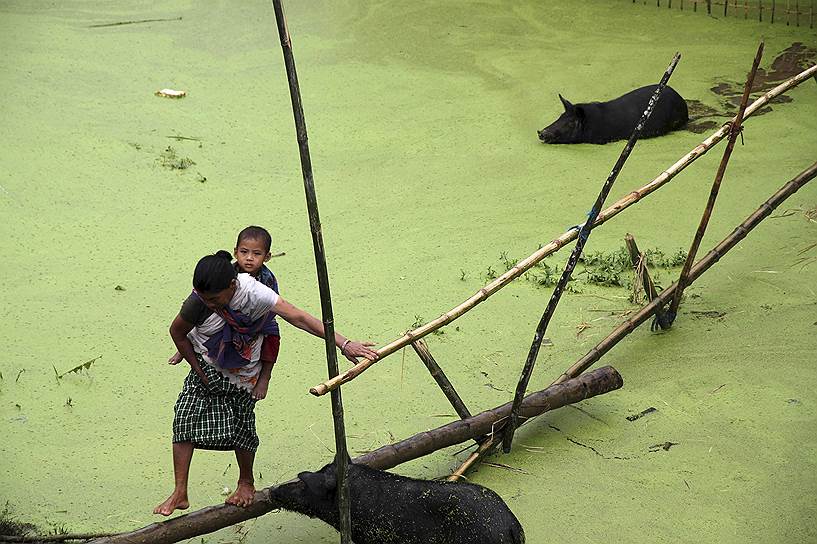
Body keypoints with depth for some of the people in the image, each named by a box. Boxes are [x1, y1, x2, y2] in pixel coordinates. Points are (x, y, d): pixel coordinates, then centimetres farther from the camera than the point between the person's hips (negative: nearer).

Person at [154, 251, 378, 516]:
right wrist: (198, 370, -6)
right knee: (184, 419, -10)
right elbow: (177, 333, -9)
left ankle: (246, 483, 31)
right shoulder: (200, 299, -26)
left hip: (241, 375, -1)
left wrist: (344, 344, -40)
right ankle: (180, 494, -3)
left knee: (240, 429, 4)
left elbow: (298, 317, -35)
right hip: (205, 367, 2)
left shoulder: (253, 292, -33)